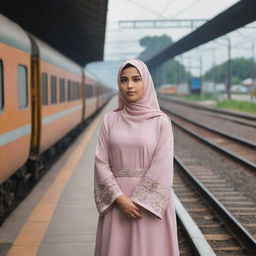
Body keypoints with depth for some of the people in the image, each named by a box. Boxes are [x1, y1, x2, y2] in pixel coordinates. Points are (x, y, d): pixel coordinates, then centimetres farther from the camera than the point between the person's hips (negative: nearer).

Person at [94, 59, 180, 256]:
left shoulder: (161, 121, -3)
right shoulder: (110, 120, 4)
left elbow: (162, 166, -9)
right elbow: (101, 162, -1)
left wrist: (139, 202, -14)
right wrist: (120, 198, -11)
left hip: (150, 200, -2)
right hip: (116, 199, 2)